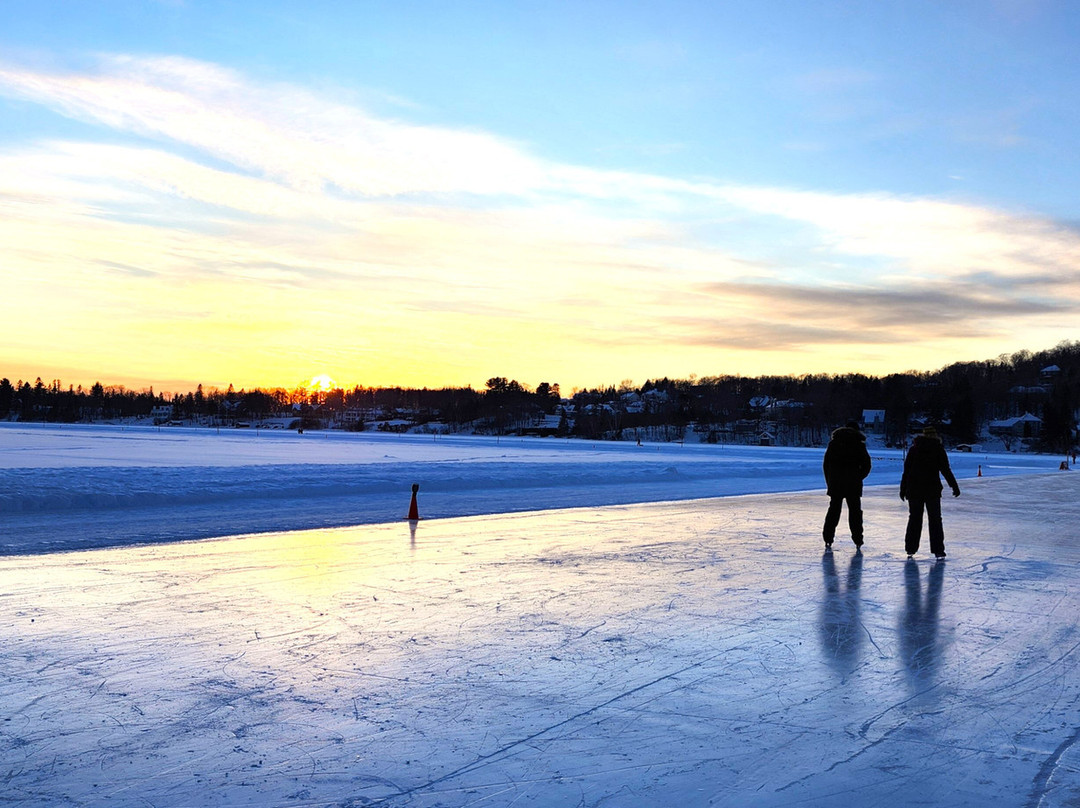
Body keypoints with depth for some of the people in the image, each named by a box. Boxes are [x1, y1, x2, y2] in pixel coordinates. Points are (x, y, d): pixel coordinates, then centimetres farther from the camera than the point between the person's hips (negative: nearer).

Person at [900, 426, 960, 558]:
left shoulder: (914, 449, 5)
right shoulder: (938, 449, -2)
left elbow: (906, 470, 5)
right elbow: (946, 470, -4)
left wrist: (903, 488, 10)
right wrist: (954, 486, 3)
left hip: (914, 489, 2)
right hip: (932, 490, -2)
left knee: (914, 518, 10)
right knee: (935, 519, 5)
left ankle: (910, 548, 11)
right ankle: (938, 550, 2)